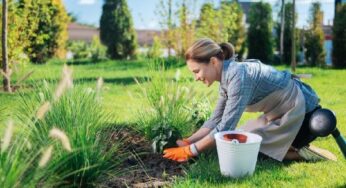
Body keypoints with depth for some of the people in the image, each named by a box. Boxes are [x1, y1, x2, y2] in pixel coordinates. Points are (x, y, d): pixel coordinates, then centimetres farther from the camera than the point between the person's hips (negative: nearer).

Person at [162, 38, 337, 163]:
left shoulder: (237, 75, -28)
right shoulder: (226, 77, 1)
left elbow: (225, 127, -28)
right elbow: (216, 120, 6)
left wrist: (190, 151, -21)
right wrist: (188, 142, -1)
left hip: (302, 112, -9)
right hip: (284, 111, 9)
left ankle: (302, 153, -2)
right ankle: (297, 146, 14)